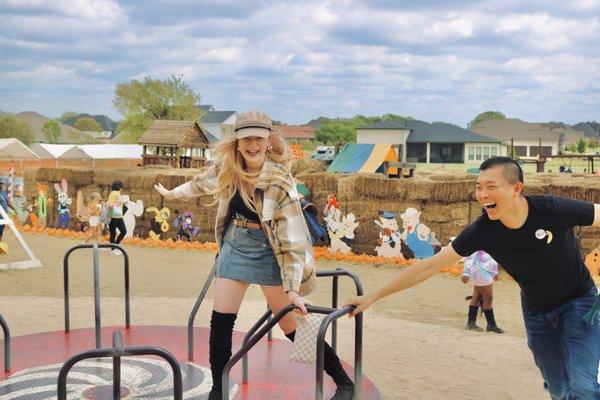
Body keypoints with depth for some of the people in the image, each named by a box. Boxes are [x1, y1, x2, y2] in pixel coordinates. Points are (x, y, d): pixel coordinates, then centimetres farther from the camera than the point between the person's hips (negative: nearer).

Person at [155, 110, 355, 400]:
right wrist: (172, 193, 30)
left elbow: (291, 237, -21)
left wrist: (292, 288, -23)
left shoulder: (280, 182, -21)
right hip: (235, 248, 5)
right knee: (220, 321, 2)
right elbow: (203, 182, 17)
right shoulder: (227, 165, -7)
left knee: (292, 325, -2)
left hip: (268, 254, -5)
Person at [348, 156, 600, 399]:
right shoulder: (482, 231, -21)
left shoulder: (553, 210, -29)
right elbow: (429, 266, -16)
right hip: (536, 312, 2)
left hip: (578, 300, -2)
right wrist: (373, 297, -15)